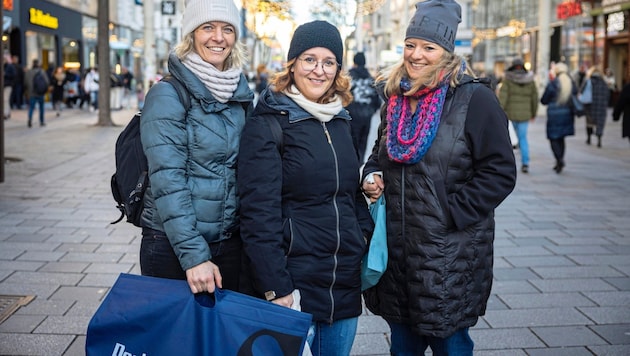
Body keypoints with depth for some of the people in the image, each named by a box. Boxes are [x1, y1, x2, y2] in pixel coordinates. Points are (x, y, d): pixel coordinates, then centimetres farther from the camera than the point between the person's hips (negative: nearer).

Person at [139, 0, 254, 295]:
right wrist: (193, 255, -23)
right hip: (171, 243, -5)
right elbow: (167, 180, -18)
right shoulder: (167, 94, -11)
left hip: (231, 242, 5)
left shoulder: (242, 94, 6)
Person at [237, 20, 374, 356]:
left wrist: (368, 239, 9)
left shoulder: (341, 121, 11)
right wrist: (275, 288, -17)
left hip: (346, 282, 6)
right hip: (294, 282, -6)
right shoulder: (265, 126, -10)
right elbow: (259, 214, -15)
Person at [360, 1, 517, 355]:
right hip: (396, 246, 6)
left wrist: (452, 213, -18)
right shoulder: (396, 98, 8)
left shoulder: (474, 99, -12)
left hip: (449, 254, -6)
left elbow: (500, 172, -14)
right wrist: (372, 175, 1)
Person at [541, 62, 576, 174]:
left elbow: (544, 101, -7)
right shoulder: (572, 83, 2)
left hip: (554, 115, -5)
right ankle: (559, 162, 20)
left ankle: (560, 159, -17)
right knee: (561, 138, 16)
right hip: (568, 115, 6)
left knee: (553, 138, 1)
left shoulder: (552, 84, -13)